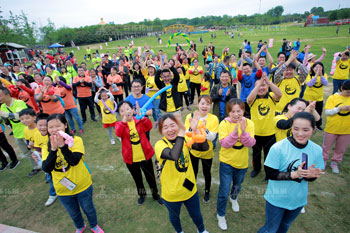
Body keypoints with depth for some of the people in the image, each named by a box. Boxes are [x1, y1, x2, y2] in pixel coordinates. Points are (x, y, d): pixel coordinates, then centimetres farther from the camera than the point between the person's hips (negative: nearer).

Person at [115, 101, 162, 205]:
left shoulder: (139, 120, -5)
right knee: (137, 178, 23)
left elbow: (149, 127, -24)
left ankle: (155, 194, 42)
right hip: (130, 159, 1)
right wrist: (124, 119, -39)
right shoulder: (119, 124, -5)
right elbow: (118, 133, -28)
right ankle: (141, 194, 50)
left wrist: (141, 116, -38)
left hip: (145, 156, 0)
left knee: (150, 177, 16)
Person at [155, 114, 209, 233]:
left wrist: (195, 130, -37)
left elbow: (204, 147, -24)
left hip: (190, 189, 3)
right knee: (174, 215, 26)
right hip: (171, 193, -2)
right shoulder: (160, 144, -24)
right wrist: (181, 132, -47)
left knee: (196, 215, 25)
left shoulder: (185, 139, -10)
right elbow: (174, 156, -45)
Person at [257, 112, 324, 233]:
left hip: (299, 199, 4)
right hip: (276, 199, -4)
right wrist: (294, 174, -32)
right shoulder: (278, 148, -26)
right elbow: (270, 174, -21)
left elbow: (311, 177, -2)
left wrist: (311, 175, -24)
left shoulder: (317, 150, -12)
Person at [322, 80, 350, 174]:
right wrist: (339, 108, -27)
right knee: (326, 146, 13)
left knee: (341, 149, 16)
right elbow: (327, 112, -14)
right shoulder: (333, 97, -8)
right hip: (332, 128, -3)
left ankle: (335, 163, 35)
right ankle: (323, 160, 34)